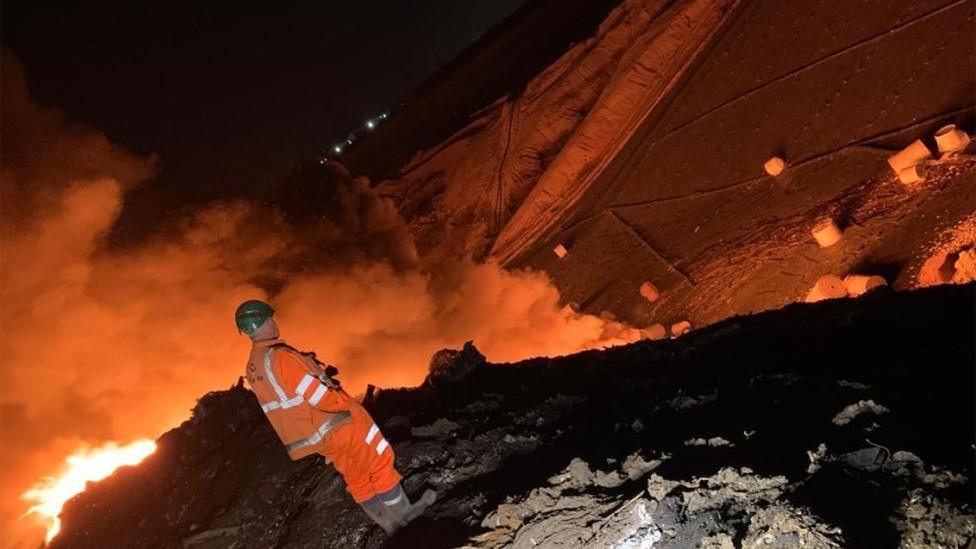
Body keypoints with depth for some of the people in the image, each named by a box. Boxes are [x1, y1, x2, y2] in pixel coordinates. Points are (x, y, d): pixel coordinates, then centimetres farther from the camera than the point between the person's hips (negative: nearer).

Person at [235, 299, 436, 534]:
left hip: (314, 435, 9)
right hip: (338, 424, -9)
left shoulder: (252, 369, 3)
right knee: (380, 463, 10)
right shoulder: (280, 357, -27)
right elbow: (318, 396, -27)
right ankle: (402, 512, 23)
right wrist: (347, 402, -10)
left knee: (357, 479, 19)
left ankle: (389, 522, 29)